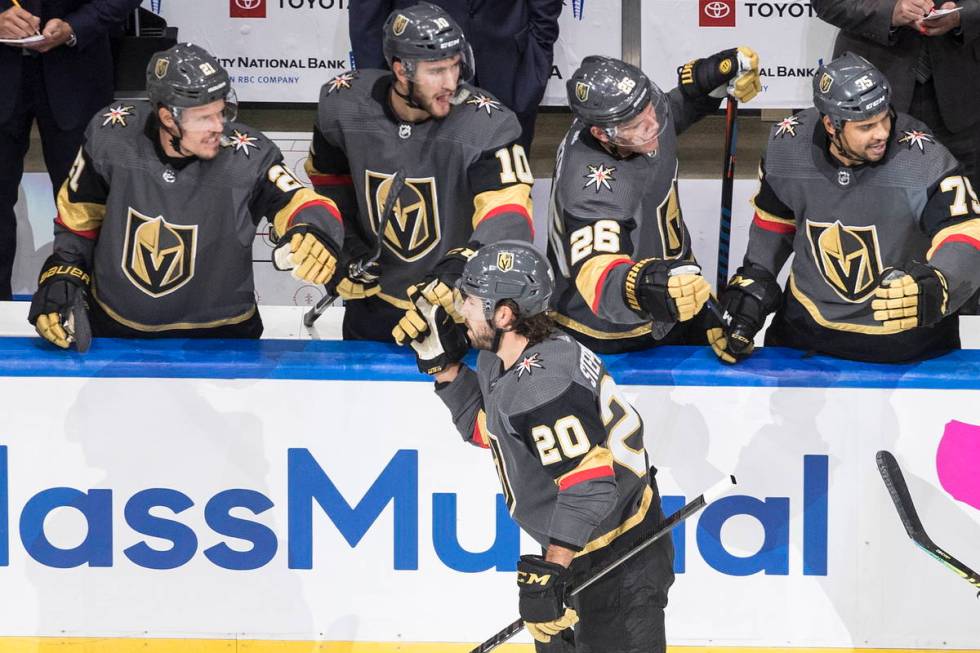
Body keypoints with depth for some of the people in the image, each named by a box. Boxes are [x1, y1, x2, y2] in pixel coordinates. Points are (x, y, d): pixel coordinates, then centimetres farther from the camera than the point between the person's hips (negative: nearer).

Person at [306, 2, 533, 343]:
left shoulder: (485, 123, -26)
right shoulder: (344, 106, -14)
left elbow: (509, 223, -32)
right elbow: (328, 176, 7)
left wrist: (455, 277, -44)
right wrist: (345, 245, -1)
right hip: (372, 300, 3)